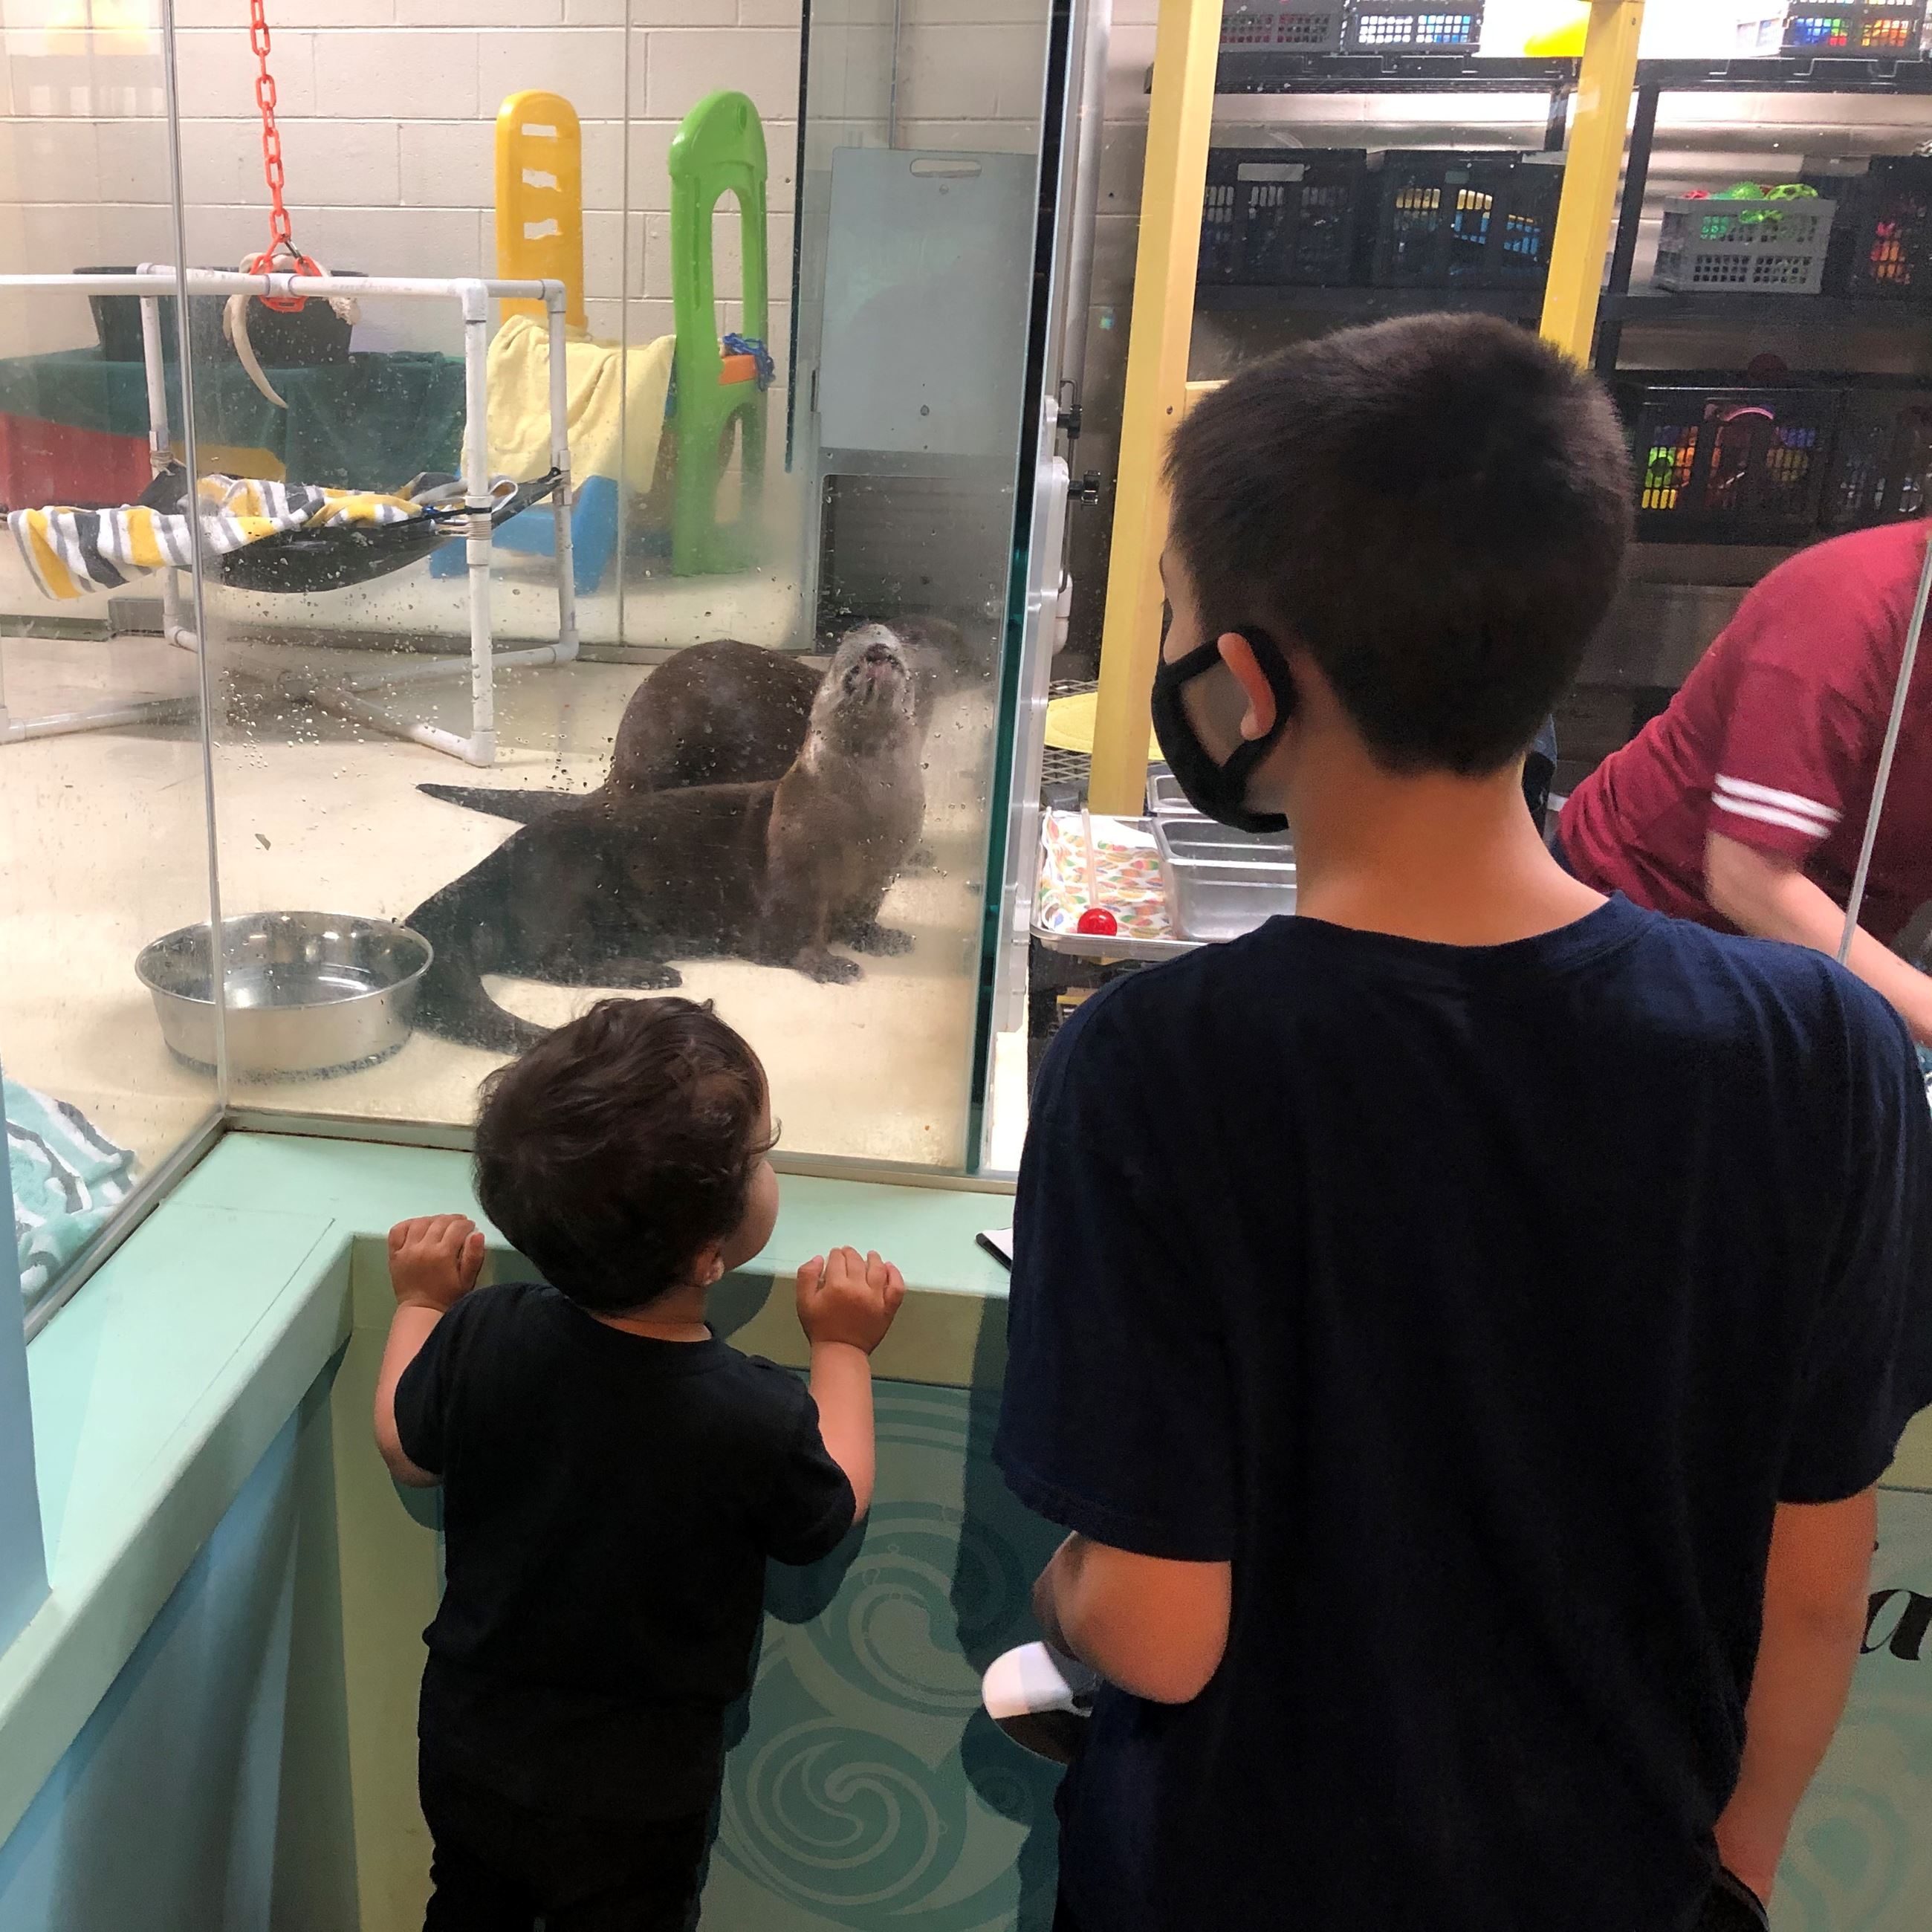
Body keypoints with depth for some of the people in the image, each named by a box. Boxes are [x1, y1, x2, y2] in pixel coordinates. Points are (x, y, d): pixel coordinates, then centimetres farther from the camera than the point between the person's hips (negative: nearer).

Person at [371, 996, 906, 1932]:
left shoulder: (482, 1336, -25)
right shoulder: (759, 1419, -34)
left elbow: (405, 1449, -3)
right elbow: (833, 1513, -11)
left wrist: (421, 1301, 12)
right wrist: (843, 1345, 0)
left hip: (468, 1745, 3)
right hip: (633, 1799, -3)